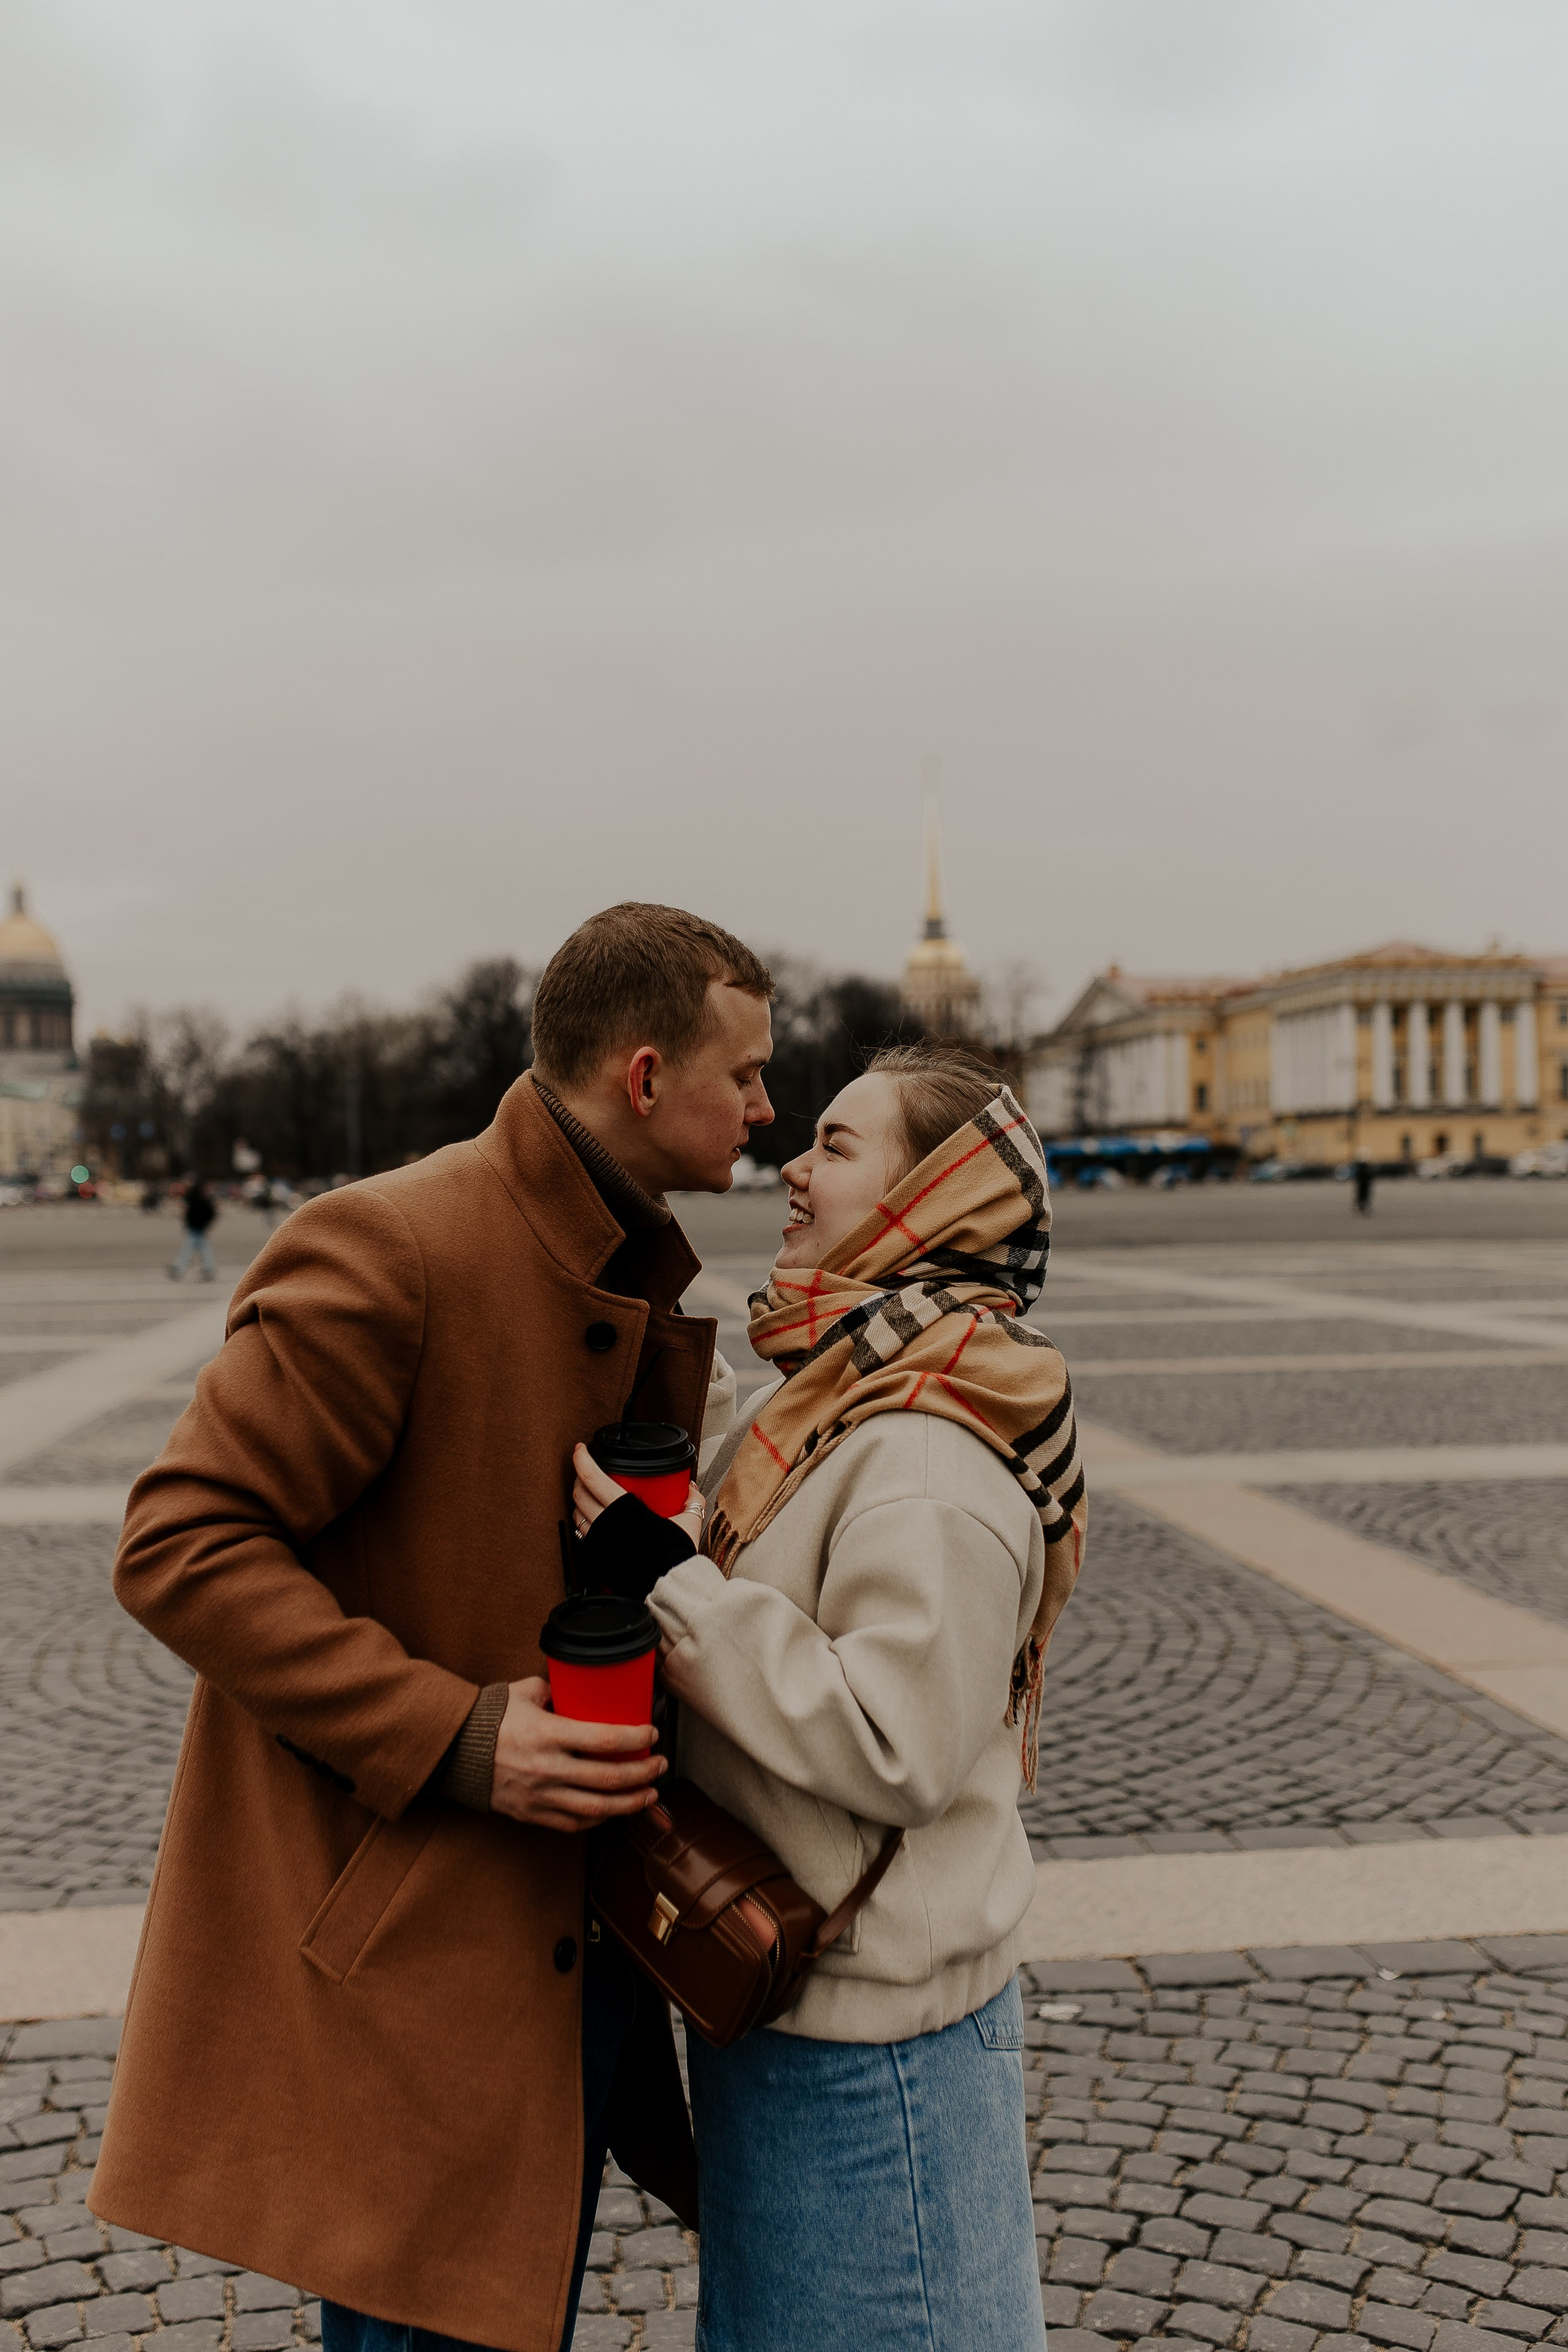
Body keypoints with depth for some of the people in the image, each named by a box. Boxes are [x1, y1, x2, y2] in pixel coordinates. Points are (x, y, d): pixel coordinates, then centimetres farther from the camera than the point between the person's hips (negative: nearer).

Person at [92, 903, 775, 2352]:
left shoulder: (655, 1279, 9)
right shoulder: (387, 1251, -20)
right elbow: (181, 1547, -20)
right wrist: (450, 1737, -25)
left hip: (580, 1943, 9)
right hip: (406, 1959, -8)